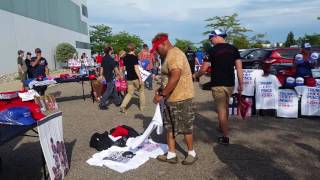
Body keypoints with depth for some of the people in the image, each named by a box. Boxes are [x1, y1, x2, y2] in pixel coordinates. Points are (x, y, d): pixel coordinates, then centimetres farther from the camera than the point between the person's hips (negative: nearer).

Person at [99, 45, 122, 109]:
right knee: (109, 91, -2)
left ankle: (117, 101, 28)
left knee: (114, 89, 18)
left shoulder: (104, 58, 8)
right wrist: (119, 75, -7)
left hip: (106, 76, 9)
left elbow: (102, 68, 11)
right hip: (110, 77, -9)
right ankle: (102, 104, 0)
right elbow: (115, 68, -16)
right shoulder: (110, 59, -18)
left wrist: (101, 75, 15)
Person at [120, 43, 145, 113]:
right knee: (141, 91, 13)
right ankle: (142, 107, 19)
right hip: (136, 78, -5)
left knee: (130, 93, 13)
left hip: (129, 78, 6)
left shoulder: (125, 57, 6)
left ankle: (123, 106, -5)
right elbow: (136, 68, -19)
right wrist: (140, 78, -19)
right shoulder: (134, 57, -14)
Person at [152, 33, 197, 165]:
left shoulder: (174, 54, -18)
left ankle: (192, 153, 24)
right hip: (171, 98, 10)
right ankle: (171, 155, 24)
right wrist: (161, 90, 10)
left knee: (185, 128, 5)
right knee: (170, 127, 13)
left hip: (181, 98, -10)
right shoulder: (169, 55, 15)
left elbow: (175, 78, -29)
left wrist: (162, 95, -25)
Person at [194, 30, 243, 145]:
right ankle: (221, 127, 40)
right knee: (225, 107, 22)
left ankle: (225, 137, 4)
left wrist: (195, 76, 13)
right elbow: (239, 68, 1)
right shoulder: (233, 49, 5)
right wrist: (241, 84, 5)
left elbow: (204, 69, -5)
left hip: (218, 84, -5)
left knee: (221, 110, 0)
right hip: (230, 84, 6)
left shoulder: (212, 50, -8)